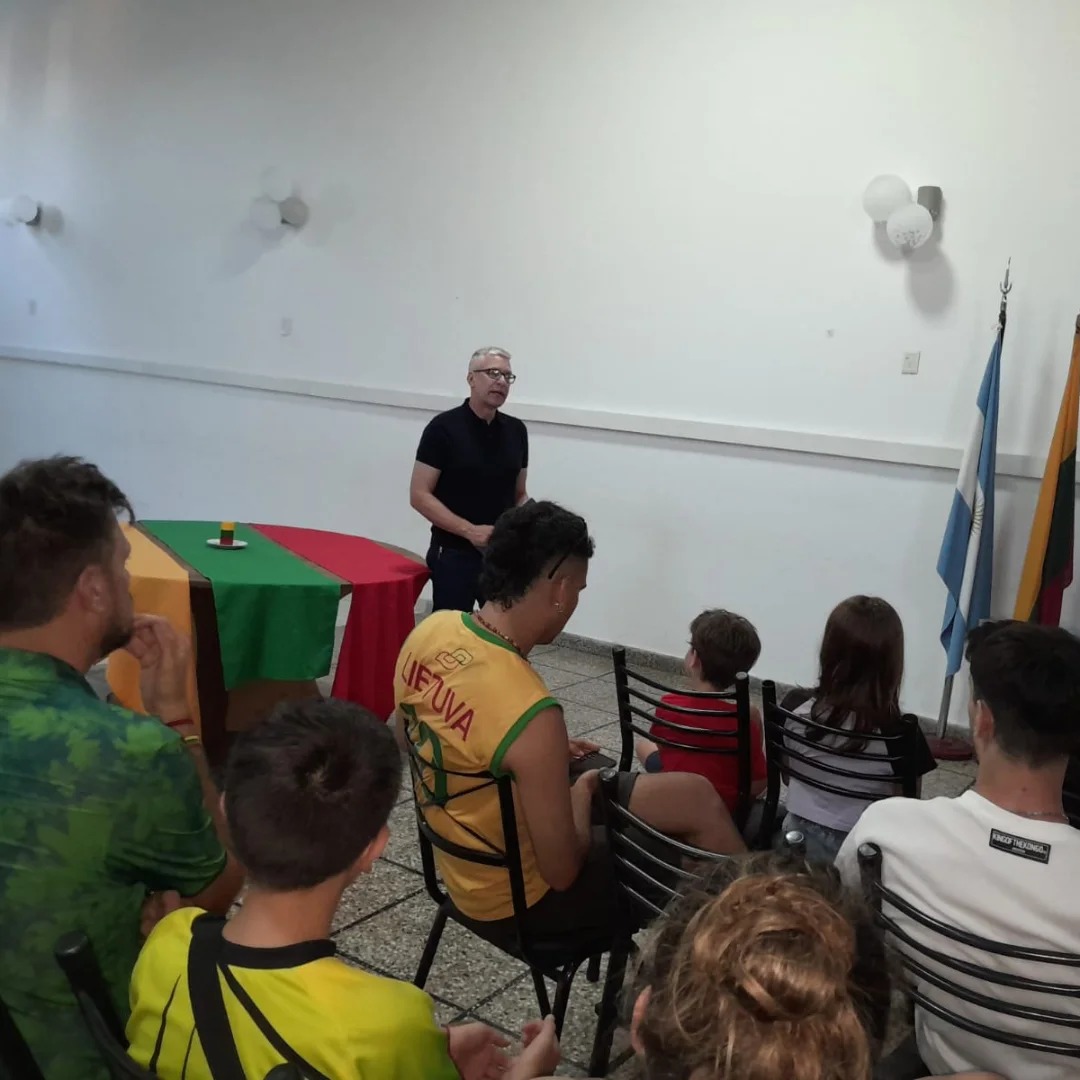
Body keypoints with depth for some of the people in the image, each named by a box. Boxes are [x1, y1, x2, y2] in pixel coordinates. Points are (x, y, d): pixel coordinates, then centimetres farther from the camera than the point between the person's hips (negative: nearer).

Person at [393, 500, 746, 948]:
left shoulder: (431, 630, -12)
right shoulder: (531, 714, -36)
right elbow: (562, 872, -25)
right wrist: (582, 793, -6)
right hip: (517, 899, -7)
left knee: (696, 797, 14)